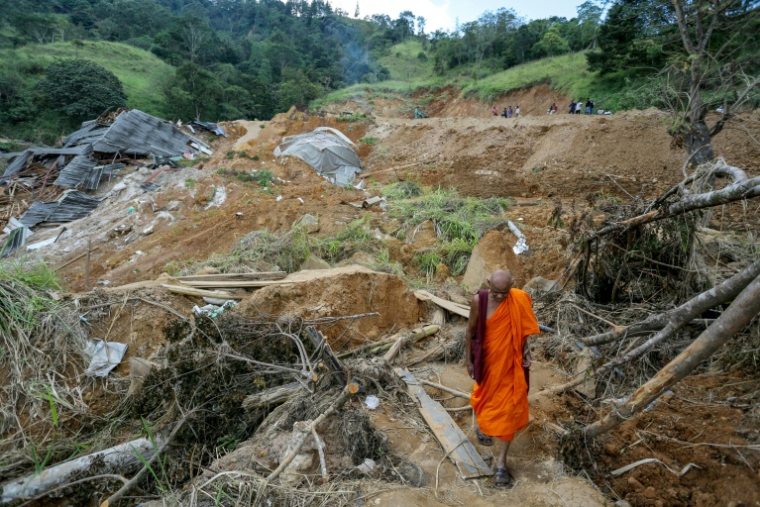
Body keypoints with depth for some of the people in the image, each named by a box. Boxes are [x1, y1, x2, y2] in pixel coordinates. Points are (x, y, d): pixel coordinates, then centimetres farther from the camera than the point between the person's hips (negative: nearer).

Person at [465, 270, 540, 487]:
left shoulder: (520, 301, -15)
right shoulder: (479, 300, -18)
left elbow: (522, 331, 0)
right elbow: (470, 331, -6)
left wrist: (526, 352, -12)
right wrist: (469, 360, -1)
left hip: (510, 362, 0)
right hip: (487, 359, 0)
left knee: (509, 407, 2)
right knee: (486, 395, 23)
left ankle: (501, 461, 15)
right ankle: (481, 424, 57)